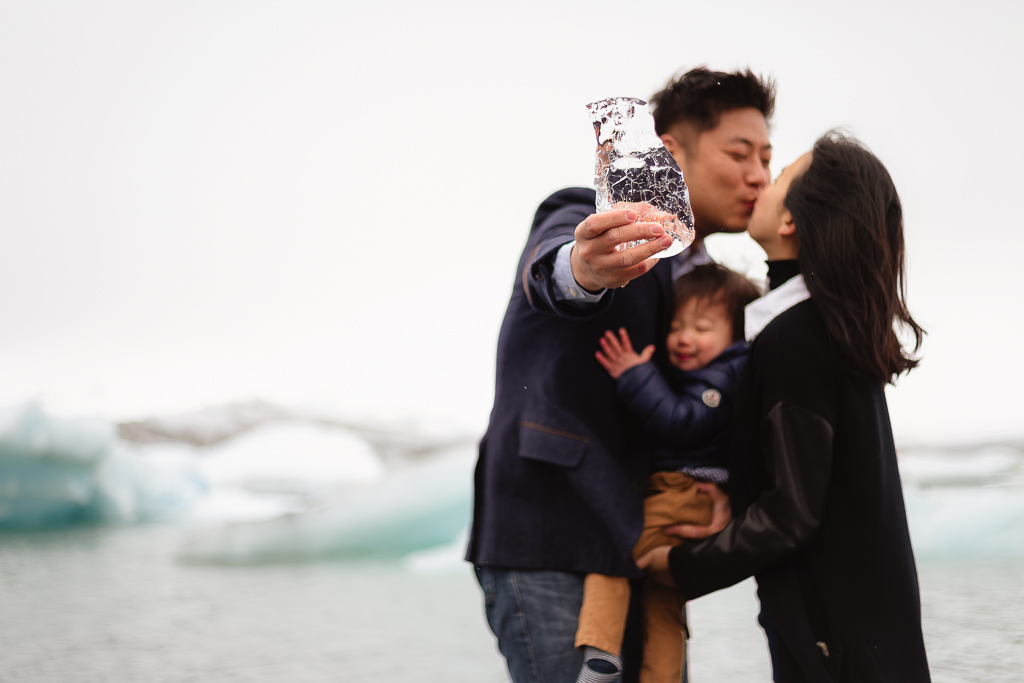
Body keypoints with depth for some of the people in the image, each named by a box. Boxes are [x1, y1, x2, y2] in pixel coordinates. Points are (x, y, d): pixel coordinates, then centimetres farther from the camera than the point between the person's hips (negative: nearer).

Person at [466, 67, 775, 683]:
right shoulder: (585, 220, -5)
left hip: (644, 550, 8)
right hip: (550, 543, -8)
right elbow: (546, 275, -30)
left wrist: (718, 485, -3)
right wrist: (580, 270, -55)